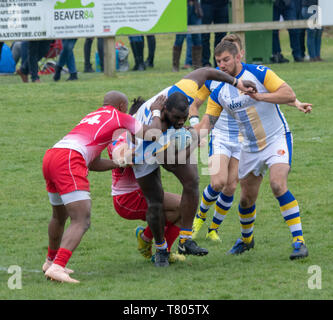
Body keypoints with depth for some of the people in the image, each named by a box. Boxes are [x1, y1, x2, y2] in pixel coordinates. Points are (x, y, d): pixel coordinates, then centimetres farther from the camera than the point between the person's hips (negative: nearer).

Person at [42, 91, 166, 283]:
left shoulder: (92, 117, 33)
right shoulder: (118, 117, 12)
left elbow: (94, 164, 33)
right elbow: (153, 133, 14)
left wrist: (122, 162, 37)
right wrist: (156, 111, 30)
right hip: (69, 161, -8)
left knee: (60, 217, 29)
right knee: (81, 222, -12)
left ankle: (51, 261, 47)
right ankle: (57, 267, -29)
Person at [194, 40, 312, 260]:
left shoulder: (259, 73, -13)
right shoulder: (219, 91, 2)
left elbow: (289, 94, -19)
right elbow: (207, 122, 2)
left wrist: (259, 96, -31)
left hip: (277, 138, -5)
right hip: (250, 148, 6)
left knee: (278, 184, -27)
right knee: (247, 198, 10)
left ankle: (299, 242, -24)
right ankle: (246, 239, 39)